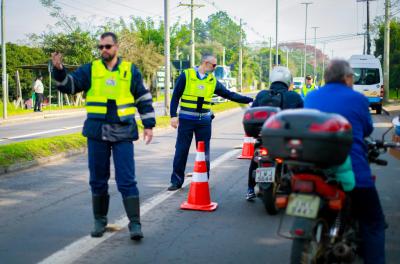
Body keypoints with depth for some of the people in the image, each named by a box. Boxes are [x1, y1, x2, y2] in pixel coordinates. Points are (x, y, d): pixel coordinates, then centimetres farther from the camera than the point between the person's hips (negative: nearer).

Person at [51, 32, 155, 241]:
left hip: (123, 132, -2)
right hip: (97, 133, 2)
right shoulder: (90, 70, 6)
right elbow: (68, 85, -3)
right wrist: (59, 70, -21)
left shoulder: (130, 70, 4)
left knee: (126, 180, -4)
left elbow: (143, 99, 8)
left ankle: (135, 223, -1)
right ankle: (100, 220, 24)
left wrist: (149, 125, 4)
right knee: (98, 179, 10)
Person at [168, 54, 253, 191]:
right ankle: (176, 181, 9)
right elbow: (175, 96, -2)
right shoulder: (186, 75, -3)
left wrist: (250, 100, 5)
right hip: (186, 119, -3)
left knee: (204, 152, 7)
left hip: (204, 121, 3)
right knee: (181, 151, 0)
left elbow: (230, 95, 9)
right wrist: (173, 115, -9)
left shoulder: (213, 81, 8)